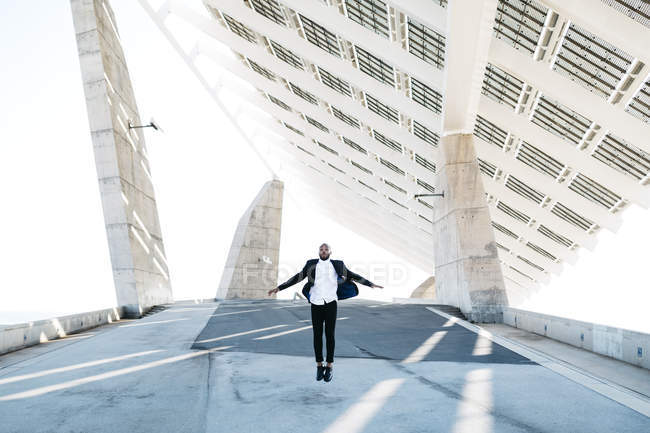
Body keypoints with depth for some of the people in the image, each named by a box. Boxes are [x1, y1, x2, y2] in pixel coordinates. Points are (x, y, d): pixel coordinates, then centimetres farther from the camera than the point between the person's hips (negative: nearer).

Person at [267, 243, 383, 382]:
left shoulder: (337, 265, 0)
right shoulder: (311, 264, 1)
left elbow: (353, 276, 2)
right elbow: (297, 278, 1)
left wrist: (371, 284, -2)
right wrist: (279, 287, -2)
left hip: (331, 304, -1)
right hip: (316, 304, 1)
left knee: (330, 335, 2)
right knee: (317, 335, 4)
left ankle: (329, 367, 13)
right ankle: (319, 366, 16)